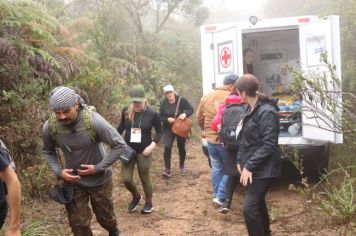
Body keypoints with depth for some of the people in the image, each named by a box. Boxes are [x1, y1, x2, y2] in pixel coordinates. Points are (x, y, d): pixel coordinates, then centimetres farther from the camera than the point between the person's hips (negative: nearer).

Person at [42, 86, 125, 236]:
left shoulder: (93, 120, -29)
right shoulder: (50, 126, -18)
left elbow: (120, 145, -21)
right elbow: (48, 151, 3)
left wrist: (99, 168, -22)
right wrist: (58, 171, -13)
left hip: (99, 179, -1)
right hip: (72, 181, 2)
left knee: (104, 216, 19)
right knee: (78, 224, 7)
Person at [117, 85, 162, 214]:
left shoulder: (152, 114, -15)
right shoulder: (126, 111, -8)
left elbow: (159, 131, -3)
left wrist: (152, 146, -15)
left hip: (143, 151, -2)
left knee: (144, 179, 8)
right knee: (126, 179, 0)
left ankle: (148, 203, 33)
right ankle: (136, 196, 32)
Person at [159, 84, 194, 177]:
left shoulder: (181, 100, -14)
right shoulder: (163, 103, -8)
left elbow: (191, 109, -7)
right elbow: (160, 116, -2)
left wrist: (185, 114, -27)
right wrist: (167, 119, -21)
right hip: (168, 128, 0)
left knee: (181, 147, 13)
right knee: (167, 147, -17)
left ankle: (182, 165, 39)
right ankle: (167, 169, -10)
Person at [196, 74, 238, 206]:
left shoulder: (206, 97, 5)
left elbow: (199, 118, 13)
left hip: (210, 139, 6)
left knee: (216, 169, 18)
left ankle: (216, 195, 26)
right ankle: (221, 197, 4)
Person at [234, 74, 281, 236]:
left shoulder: (267, 112, -18)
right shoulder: (250, 110, 9)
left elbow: (268, 145, -23)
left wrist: (249, 166, -23)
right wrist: (240, 160, 9)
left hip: (263, 169, -9)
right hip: (251, 166, 9)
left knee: (249, 207, -12)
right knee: (258, 203, 21)